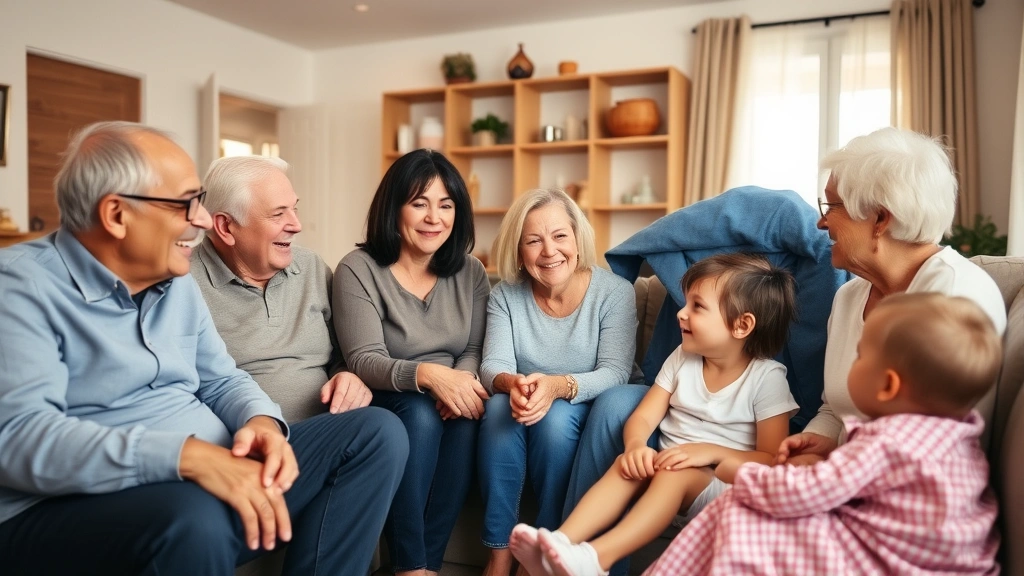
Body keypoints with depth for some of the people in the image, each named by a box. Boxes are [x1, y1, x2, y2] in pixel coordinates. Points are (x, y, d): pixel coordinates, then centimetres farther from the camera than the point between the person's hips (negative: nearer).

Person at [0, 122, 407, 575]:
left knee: (376, 432, -1)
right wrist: (188, 455, -34)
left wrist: (262, 421, -9)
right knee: (196, 520, -41)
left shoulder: (178, 282, 12)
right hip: (81, 505, -6)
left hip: (219, 473, 7)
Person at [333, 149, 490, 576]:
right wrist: (428, 374, -37)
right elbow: (363, 361, -18)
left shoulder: (470, 273, 4)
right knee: (422, 413, -34)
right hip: (383, 404, -3)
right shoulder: (358, 270, -10)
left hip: (447, 398, 3)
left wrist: (461, 380, -24)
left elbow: (474, 350, 1)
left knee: (466, 417, -30)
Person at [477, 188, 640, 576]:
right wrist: (513, 383, -40)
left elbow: (614, 372, -21)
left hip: (587, 414, -2)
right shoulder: (505, 295, -6)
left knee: (556, 417, -33)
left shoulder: (615, 292, -14)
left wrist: (558, 387, -41)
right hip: (521, 415, 2)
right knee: (498, 406, -29)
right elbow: (493, 365, -14)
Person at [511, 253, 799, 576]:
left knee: (676, 474, -34)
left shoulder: (767, 378, -9)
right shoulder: (682, 358, 5)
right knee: (628, 465, -26)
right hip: (667, 465, 4)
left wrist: (712, 452, -25)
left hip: (723, 482, -4)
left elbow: (773, 462, -11)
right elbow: (643, 417, 1)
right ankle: (561, 542, -38)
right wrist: (636, 446, -22)